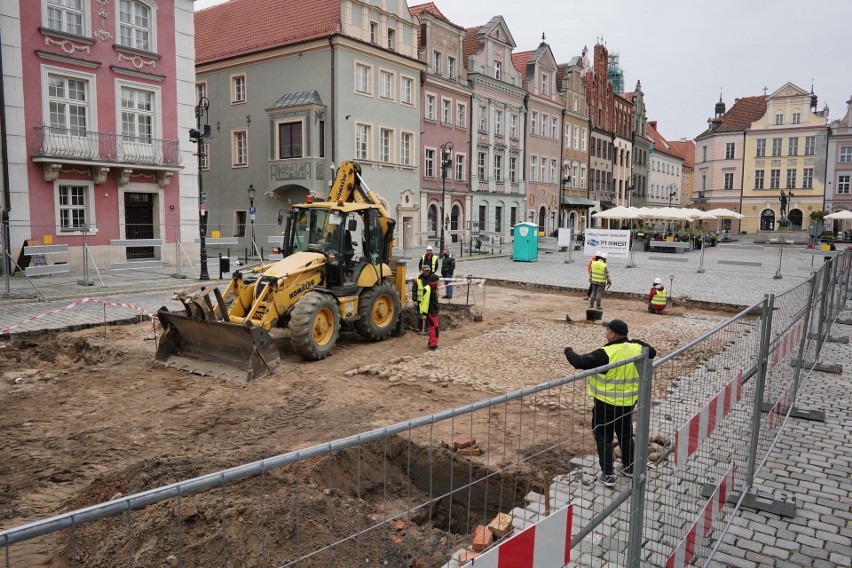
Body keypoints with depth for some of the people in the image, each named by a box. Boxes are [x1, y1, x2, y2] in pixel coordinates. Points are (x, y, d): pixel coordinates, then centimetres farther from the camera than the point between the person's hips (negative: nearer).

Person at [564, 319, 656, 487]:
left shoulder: (605, 354, -25)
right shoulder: (637, 349, -7)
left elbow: (579, 362, -24)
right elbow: (652, 352, 16)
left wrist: (568, 351, -5)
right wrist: (638, 342, 29)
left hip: (606, 404, -6)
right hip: (628, 402, 6)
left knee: (603, 437, 8)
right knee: (626, 434, 24)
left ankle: (608, 474, 10)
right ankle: (629, 467, 39)